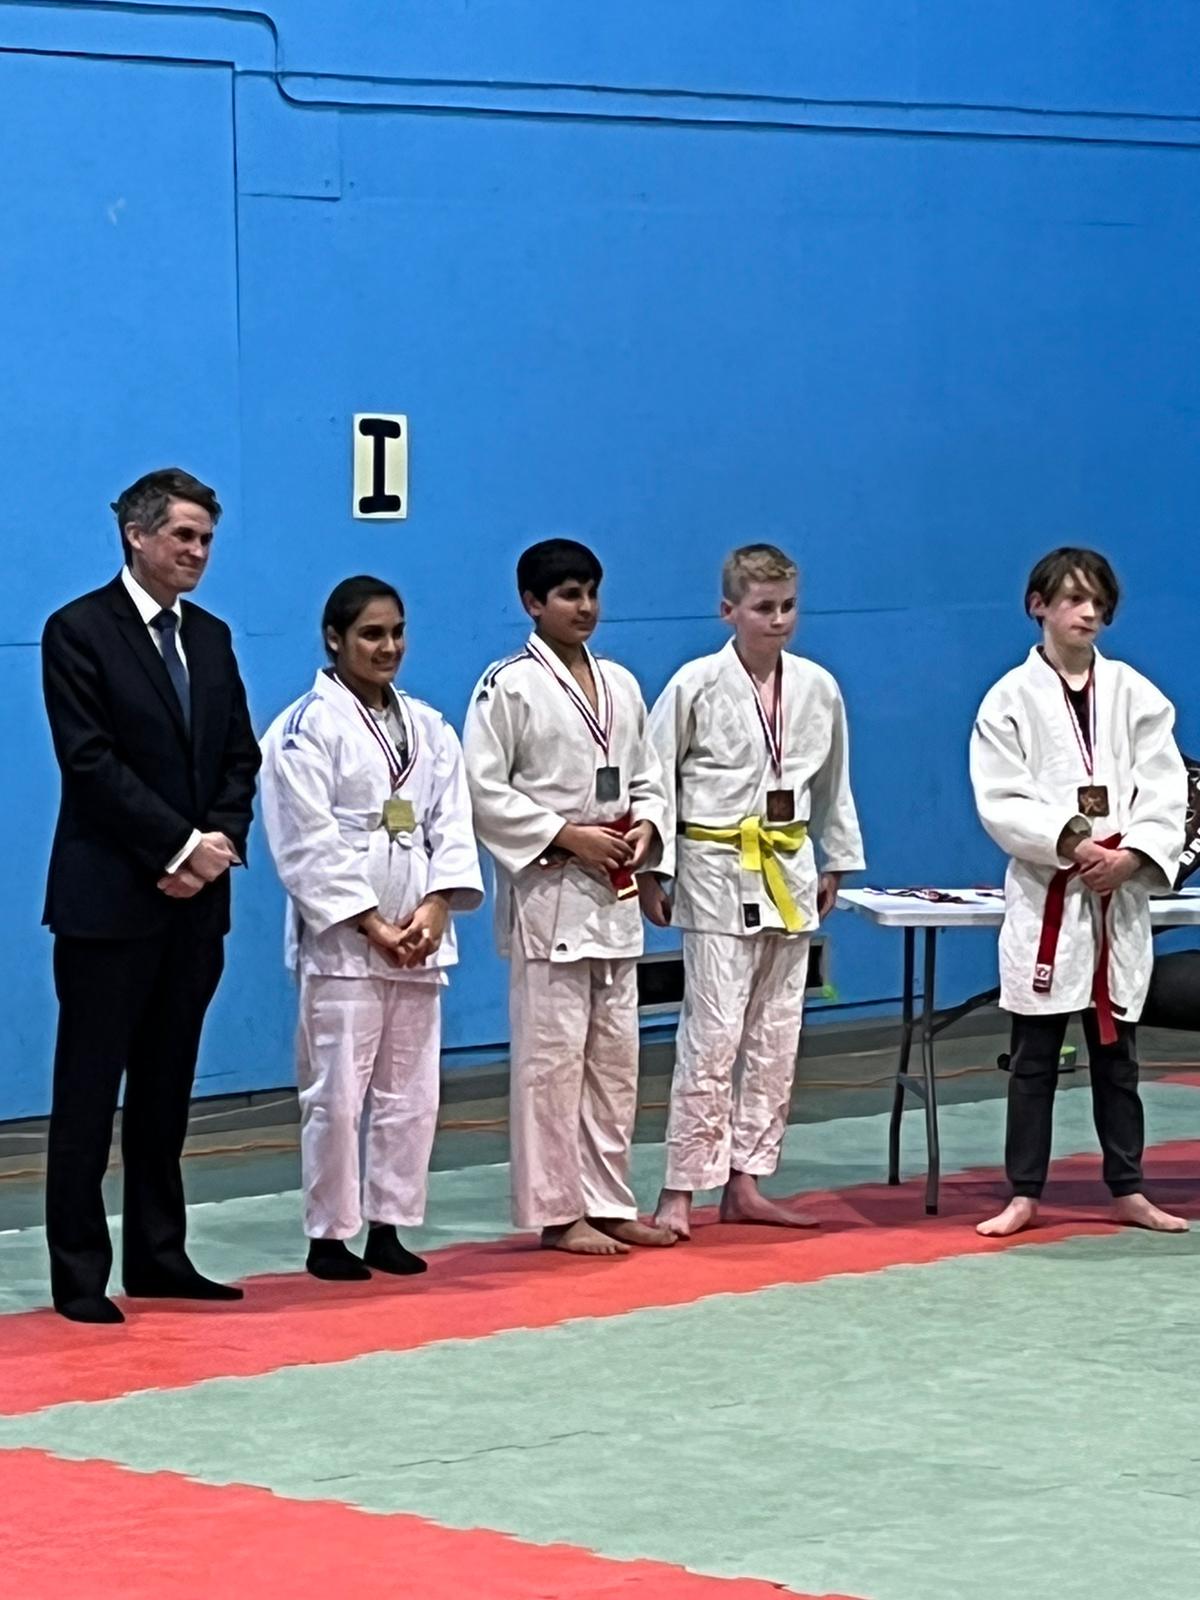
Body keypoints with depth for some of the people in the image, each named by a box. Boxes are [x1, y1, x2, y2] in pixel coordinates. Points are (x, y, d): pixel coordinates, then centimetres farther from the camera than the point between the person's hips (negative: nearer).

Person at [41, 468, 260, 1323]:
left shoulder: (212, 637, 13)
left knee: (167, 1089, 11)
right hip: (109, 897, -6)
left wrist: (219, 845, -5)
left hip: (195, 897, 6)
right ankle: (79, 1273, 1)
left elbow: (240, 757, 12)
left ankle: (159, 1258, 16)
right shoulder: (80, 630, -7)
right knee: (89, 1091, -2)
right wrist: (180, 845, -15)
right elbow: (91, 762, -14)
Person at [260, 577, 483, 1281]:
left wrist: (435, 908, -8)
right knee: (337, 1091, -5)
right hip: (342, 937, -6)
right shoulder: (307, 728, -6)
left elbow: (452, 824, 7)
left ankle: (388, 1226, 18)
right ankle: (330, 1235, 5)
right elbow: (308, 842, -11)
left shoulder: (428, 727, 12)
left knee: (412, 1091, 9)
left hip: (419, 934, 6)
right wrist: (372, 925, -14)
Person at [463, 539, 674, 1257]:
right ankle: (558, 1211, 2)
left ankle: (610, 1202, 19)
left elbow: (647, 774, 17)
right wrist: (566, 836, -17)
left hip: (614, 893, 7)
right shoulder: (509, 687, -9)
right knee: (552, 1055, -4)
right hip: (548, 894, -7)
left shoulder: (620, 684, 11)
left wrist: (646, 824, -4)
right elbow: (485, 792, -12)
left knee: (614, 1055, 11)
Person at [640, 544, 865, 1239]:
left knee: (776, 1036, 8)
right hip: (717, 870, -5)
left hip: (789, 869, 5)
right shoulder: (697, 686, -9)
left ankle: (745, 1183, 17)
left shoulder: (817, 687, 4)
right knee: (713, 1034, -9)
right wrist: (651, 873, -6)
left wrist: (836, 865, 18)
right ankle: (679, 1193, -5)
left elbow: (833, 784, 16)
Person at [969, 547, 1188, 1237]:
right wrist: (1070, 844, -19)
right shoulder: (1012, 699, -2)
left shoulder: (1134, 695, 4)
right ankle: (1024, 1194, 11)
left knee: (1117, 1051, 11)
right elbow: (1001, 802, -8)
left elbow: (1168, 790, 1)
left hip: (1120, 895, 2)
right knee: (1034, 1056, 3)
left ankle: (1128, 1191, 20)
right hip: (1046, 896, -2)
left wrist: (1131, 855, -14)